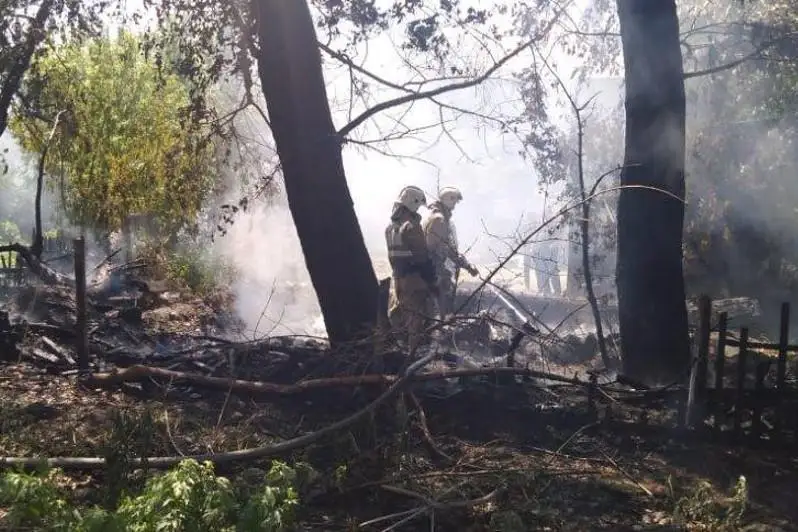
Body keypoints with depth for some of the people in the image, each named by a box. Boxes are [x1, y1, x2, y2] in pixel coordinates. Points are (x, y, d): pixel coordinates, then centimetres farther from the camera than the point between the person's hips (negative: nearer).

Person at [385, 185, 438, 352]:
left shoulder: (391, 225, 8)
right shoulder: (411, 226, -19)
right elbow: (422, 257, -19)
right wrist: (431, 281, -14)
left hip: (398, 277, 9)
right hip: (413, 279, -9)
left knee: (397, 313, 20)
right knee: (417, 316, 0)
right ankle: (415, 350, 5)